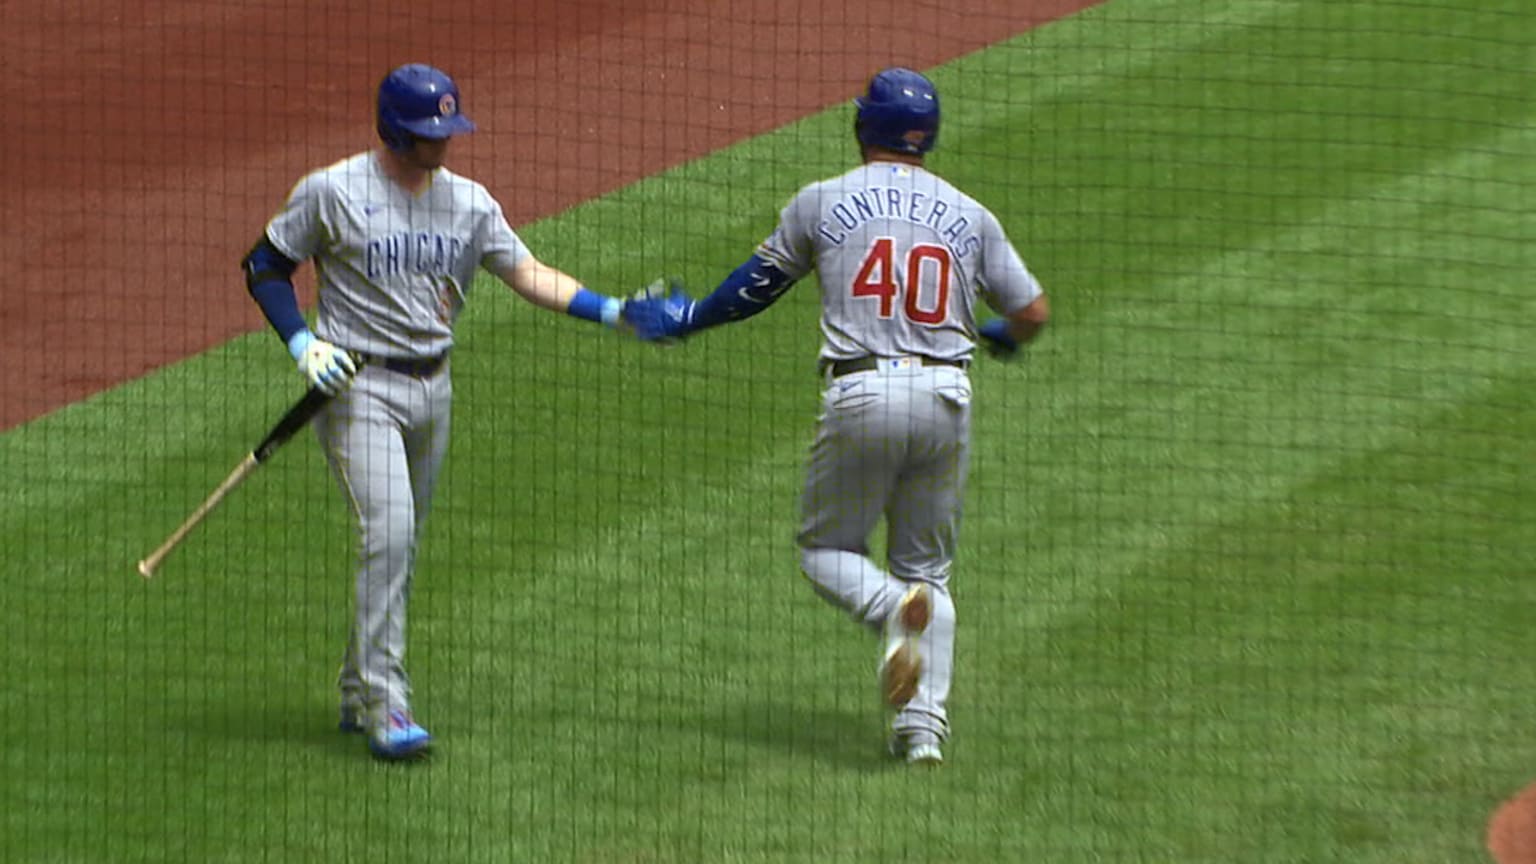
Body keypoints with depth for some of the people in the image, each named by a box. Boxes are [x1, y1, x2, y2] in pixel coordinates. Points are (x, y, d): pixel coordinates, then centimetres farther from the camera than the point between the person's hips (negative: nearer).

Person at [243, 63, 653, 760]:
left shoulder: (469, 203, 7)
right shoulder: (333, 192, -8)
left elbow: (527, 274, 1)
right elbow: (264, 266, 0)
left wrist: (614, 311, -13)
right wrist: (303, 344, -14)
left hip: (432, 387, 6)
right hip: (357, 386, -6)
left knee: (400, 545, 12)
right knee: (387, 530, -19)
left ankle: (357, 695, 25)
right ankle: (383, 706, -19)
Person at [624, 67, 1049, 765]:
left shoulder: (824, 202, 3)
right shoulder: (969, 215, 9)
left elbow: (755, 287, 12)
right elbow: (1032, 312, 10)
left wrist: (687, 319, 30)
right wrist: (1001, 337, 34)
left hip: (860, 393, -3)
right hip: (946, 394, 3)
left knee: (827, 547, 13)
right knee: (927, 564, 14)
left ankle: (889, 606, -22)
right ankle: (923, 724, 1)